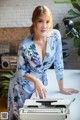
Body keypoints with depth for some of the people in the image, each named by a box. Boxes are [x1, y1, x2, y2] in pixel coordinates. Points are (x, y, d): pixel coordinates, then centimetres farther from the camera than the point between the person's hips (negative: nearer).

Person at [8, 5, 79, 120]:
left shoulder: (56, 36, -15)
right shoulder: (25, 45, -23)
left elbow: (59, 63, -7)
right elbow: (20, 71, -12)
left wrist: (61, 88, -2)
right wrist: (35, 80, -30)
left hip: (41, 82, 3)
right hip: (22, 86, -3)